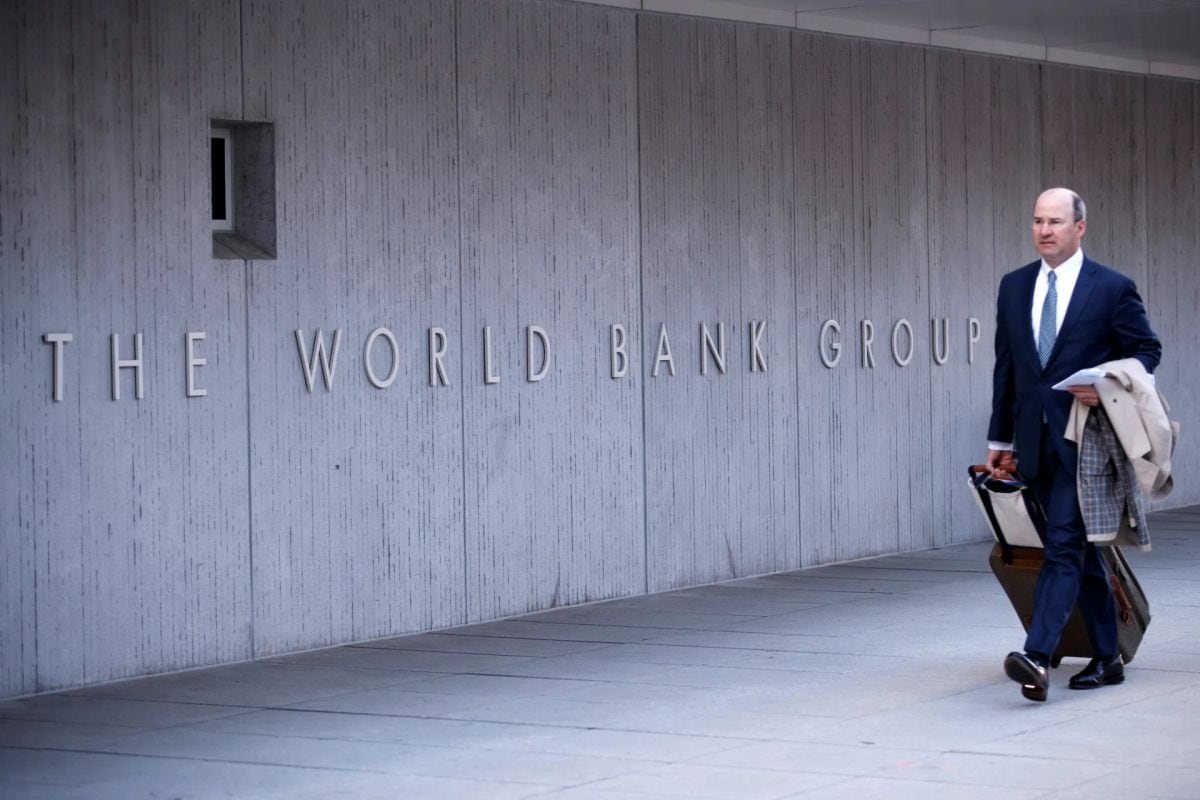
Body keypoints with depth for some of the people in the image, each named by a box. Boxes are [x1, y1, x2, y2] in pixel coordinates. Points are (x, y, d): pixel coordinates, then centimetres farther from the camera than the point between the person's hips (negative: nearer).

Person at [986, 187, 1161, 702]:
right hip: (1035, 441, 6)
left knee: (1064, 546, -15)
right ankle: (1106, 657, 20)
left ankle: (1037, 657, -24)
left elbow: (1147, 350, 4)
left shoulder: (1113, 288, -2)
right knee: (1077, 549, 12)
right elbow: (1006, 367, 14)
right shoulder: (1014, 287, 12)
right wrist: (1000, 439, 13)